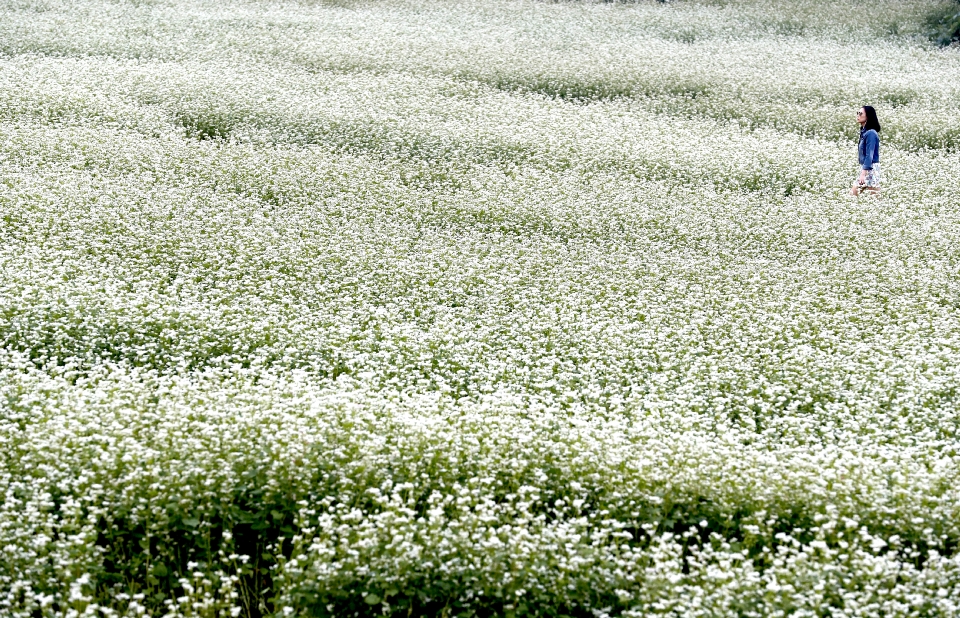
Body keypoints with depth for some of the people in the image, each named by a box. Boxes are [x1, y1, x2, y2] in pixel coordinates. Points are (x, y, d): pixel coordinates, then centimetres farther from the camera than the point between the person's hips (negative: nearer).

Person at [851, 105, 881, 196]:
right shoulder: (864, 132, 12)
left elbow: (869, 155, -21)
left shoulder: (870, 133, -15)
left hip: (870, 168, -10)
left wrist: (863, 173, -26)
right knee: (853, 193, 10)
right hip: (864, 167, 10)